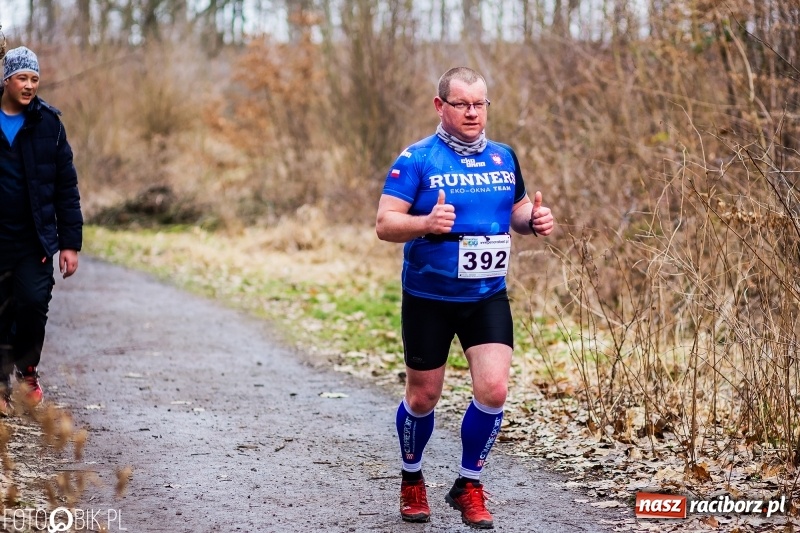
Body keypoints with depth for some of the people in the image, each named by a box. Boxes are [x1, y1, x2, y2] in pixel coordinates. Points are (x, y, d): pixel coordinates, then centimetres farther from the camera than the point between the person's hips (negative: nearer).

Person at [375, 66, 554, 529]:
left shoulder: (503, 158, 5)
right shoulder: (417, 159, -10)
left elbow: (517, 210, 17)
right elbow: (384, 224, -13)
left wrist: (534, 220, -6)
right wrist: (426, 222, -33)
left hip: (488, 297, 3)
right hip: (428, 299, -3)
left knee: (494, 390, -12)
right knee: (423, 398, 8)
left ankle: (469, 486, 9)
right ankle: (412, 480, 35)